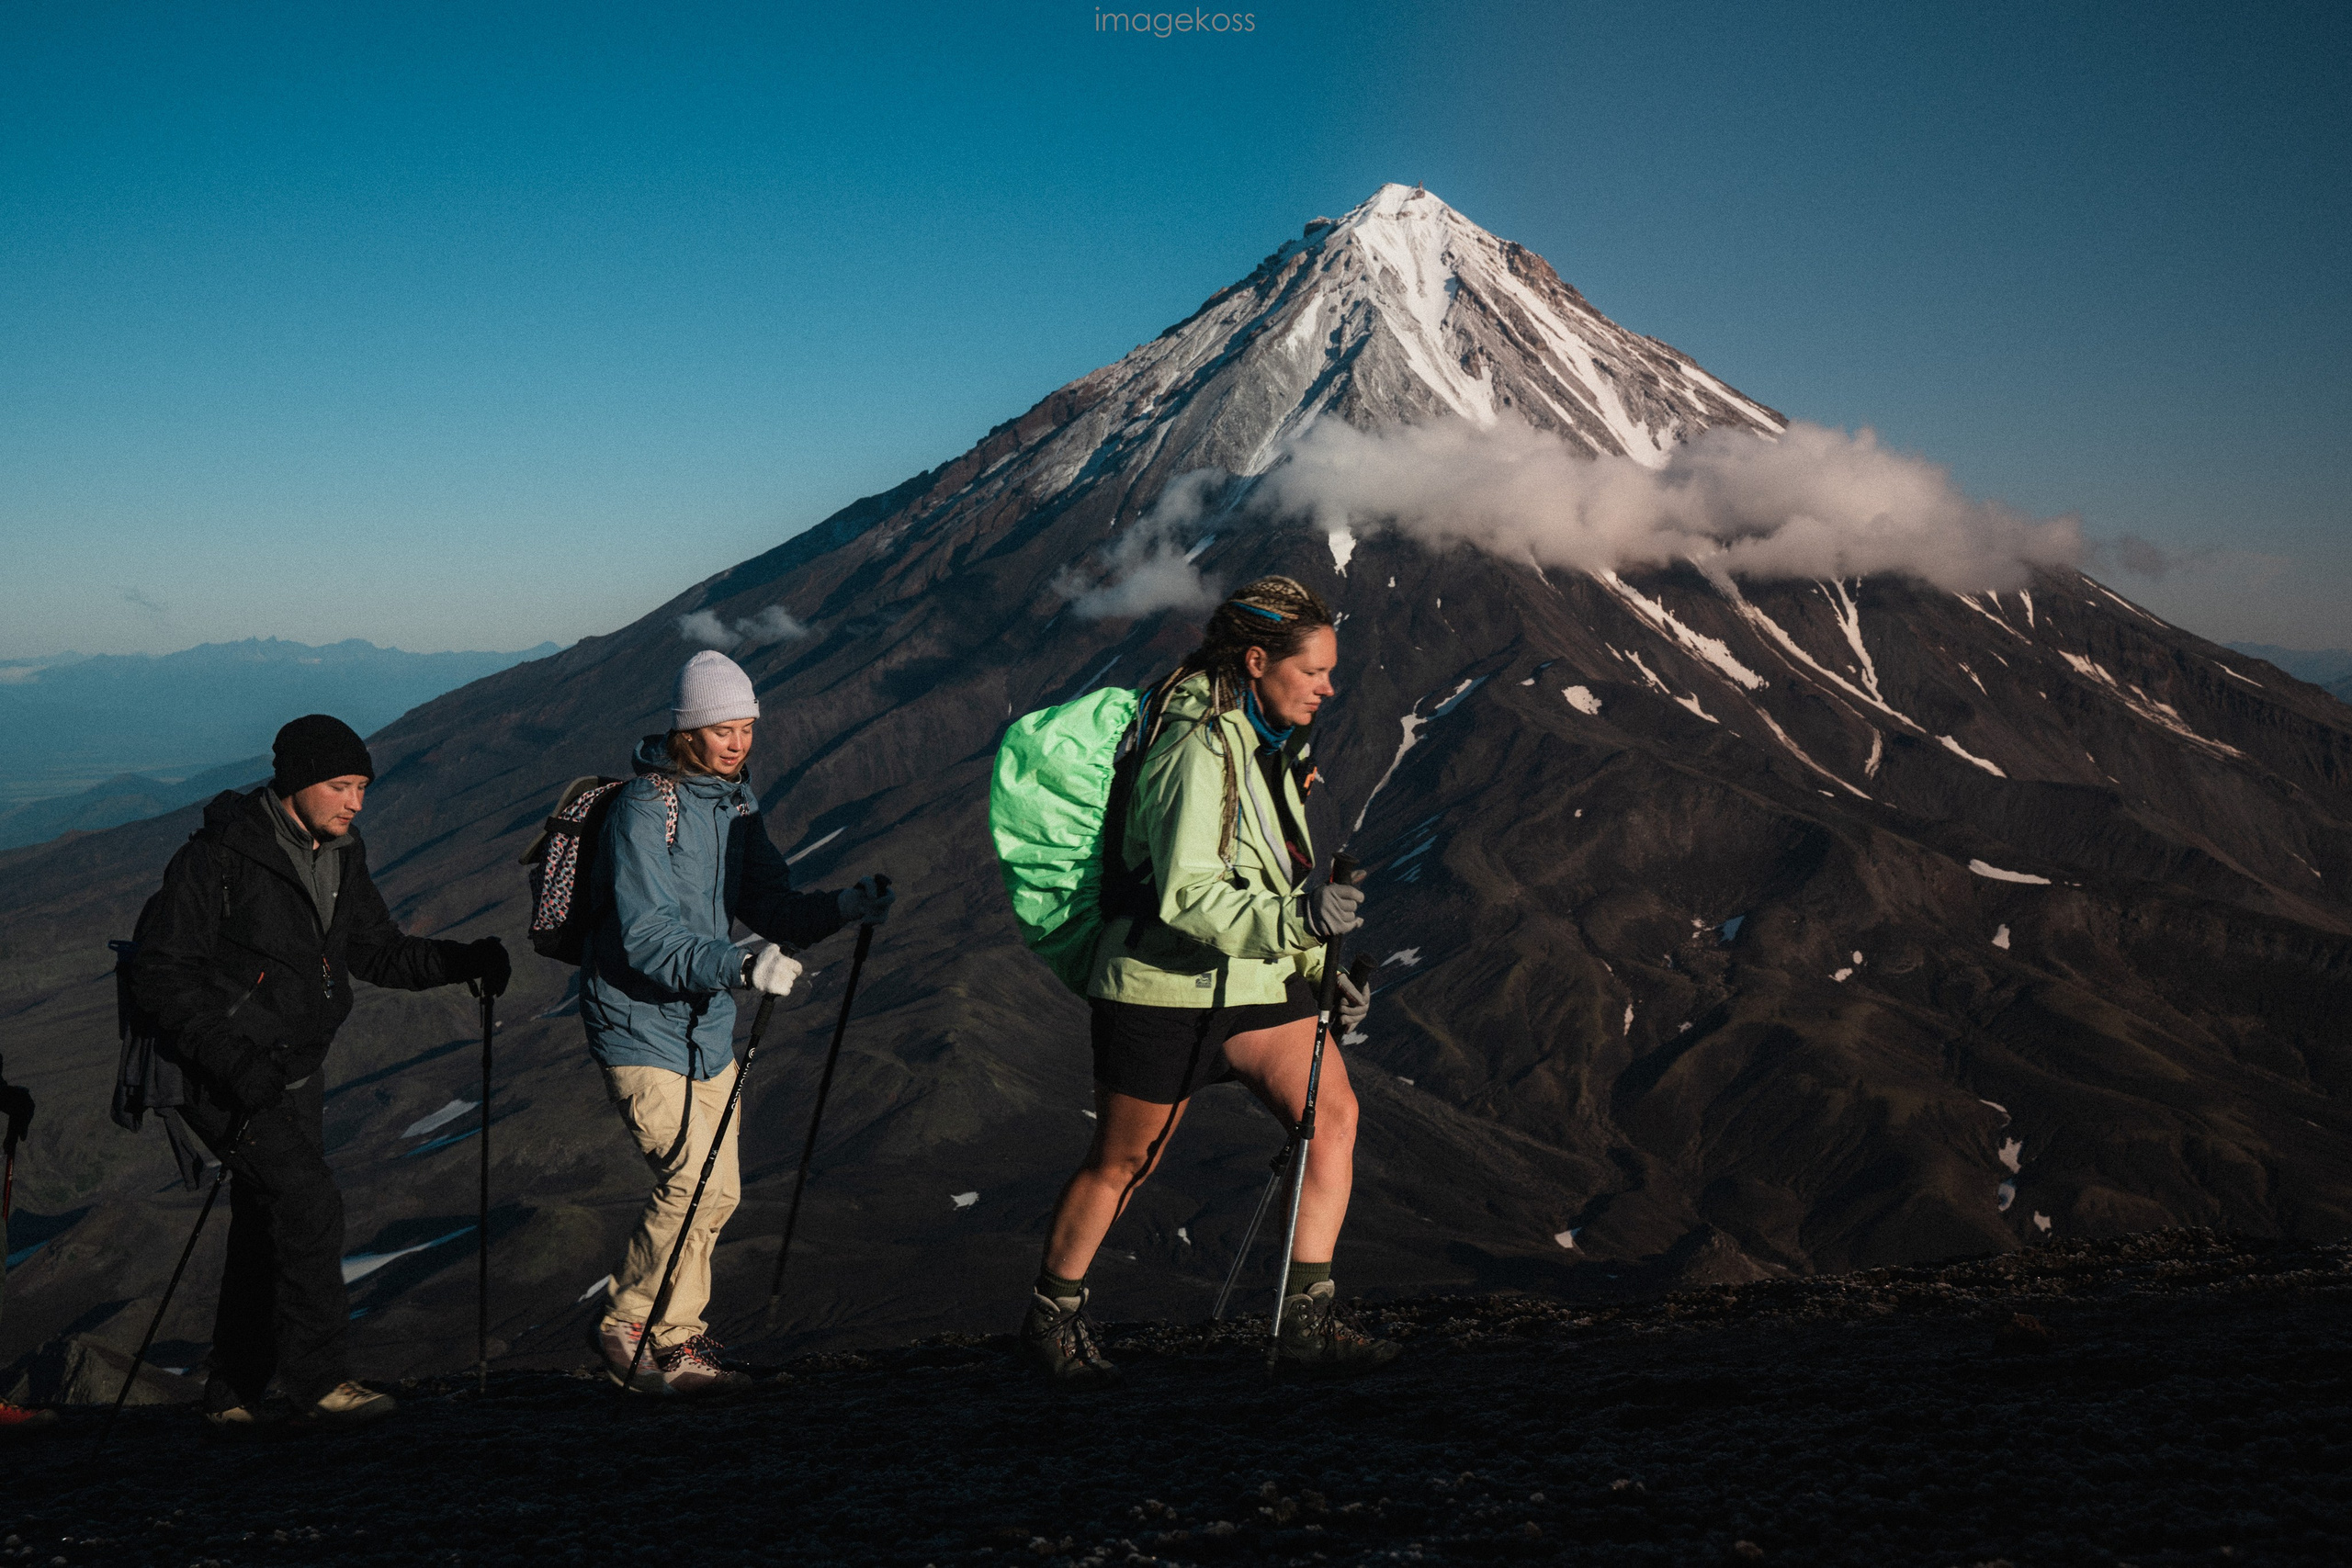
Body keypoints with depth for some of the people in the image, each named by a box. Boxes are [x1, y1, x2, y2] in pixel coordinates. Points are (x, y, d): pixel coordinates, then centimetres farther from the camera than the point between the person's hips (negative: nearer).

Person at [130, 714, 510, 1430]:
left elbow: (377, 951, 13)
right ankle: (318, 1383, -9)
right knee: (310, 1204, -17)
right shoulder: (220, 855, -16)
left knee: (267, 1227, 12)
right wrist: (227, 1052, -27)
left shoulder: (340, 858, 7)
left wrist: (462, 961, -4)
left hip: (294, 1073, 8)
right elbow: (158, 970, -16)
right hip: (226, 1076, -8)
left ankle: (235, 1393, 24)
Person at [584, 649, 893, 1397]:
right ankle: (627, 1326, 4)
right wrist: (740, 964, -40)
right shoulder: (644, 808, -19)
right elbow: (647, 938, -27)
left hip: (707, 1028, 8)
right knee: (694, 1179, -16)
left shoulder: (735, 803, 7)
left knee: (716, 1192, 11)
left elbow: (773, 908, 6)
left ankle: (675, 1338, 26)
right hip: (641, 1027, -8)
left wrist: (843, 907, -13)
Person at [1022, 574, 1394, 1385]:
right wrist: (1298, 918, -39)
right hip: (1165, 986, -8)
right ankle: (1052, 1315, 27)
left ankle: (1308, 1320, -3)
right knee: (1122, 1162, 6)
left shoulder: (1268, 743, 9)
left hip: (1255, 978, 8)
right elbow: (1187, 898, -29)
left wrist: (1322, 970, 12)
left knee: (1333, 1113, -8)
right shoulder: (1197, 750, -21)